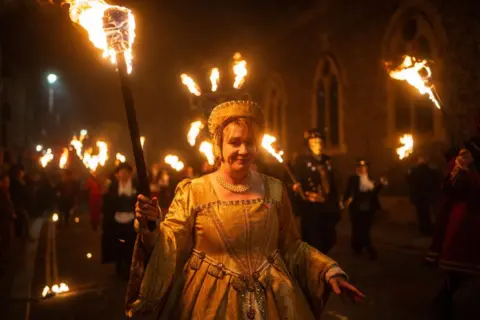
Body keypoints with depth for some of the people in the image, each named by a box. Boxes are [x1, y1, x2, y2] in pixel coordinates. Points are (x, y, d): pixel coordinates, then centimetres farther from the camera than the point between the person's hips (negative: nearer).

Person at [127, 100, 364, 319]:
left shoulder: (274, 190, 3)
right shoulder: (192, 192, -5)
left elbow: (291, 246, 10)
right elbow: (170, 248, -6)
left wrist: (329, 270, 1)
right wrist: (148, 229, -25)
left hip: (272, 300, 3)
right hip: (211, 300, -2)